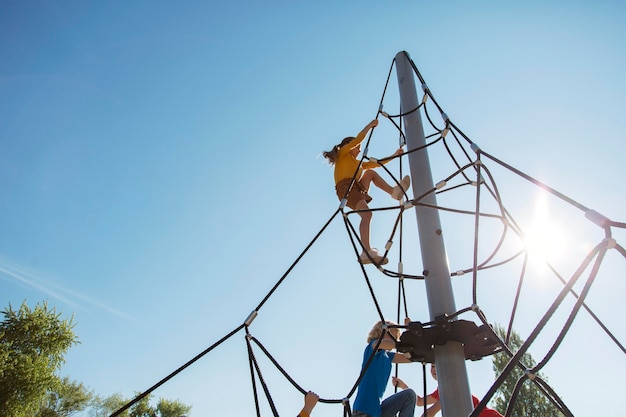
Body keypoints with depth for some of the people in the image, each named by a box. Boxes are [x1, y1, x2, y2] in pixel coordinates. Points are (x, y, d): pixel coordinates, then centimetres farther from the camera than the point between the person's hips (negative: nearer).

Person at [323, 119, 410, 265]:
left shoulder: (357, 163, 36)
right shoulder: (342, 153, 16)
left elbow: (376, 163, 33)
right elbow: (358, 138, 5)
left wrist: (395, 155, 31)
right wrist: (370, 125, 11)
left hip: (357, 189, 8)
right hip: (346, 188, -8)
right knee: (366, 213, -27)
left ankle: (394, 191, -23)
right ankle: (367, 252, -38)